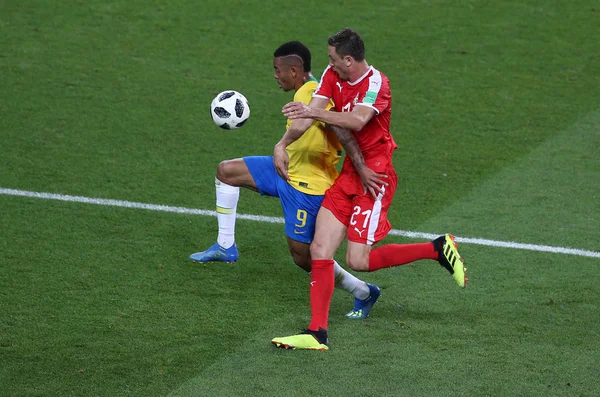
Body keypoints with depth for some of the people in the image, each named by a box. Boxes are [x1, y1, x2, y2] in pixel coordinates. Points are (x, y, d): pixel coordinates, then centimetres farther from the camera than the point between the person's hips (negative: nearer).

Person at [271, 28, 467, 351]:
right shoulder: (332, 76, 4)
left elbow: (358, 121, -36)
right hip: (348, 174, 7)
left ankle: (438, 249, 6)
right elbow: (308, 115, -4)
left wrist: (316, 113, -44)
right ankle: (317, 334, -1)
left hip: (374, 176, -7)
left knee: (358, 261, -10)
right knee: (320, 250, -3)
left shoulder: (377, 84, -17)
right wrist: (282, 144, -19)